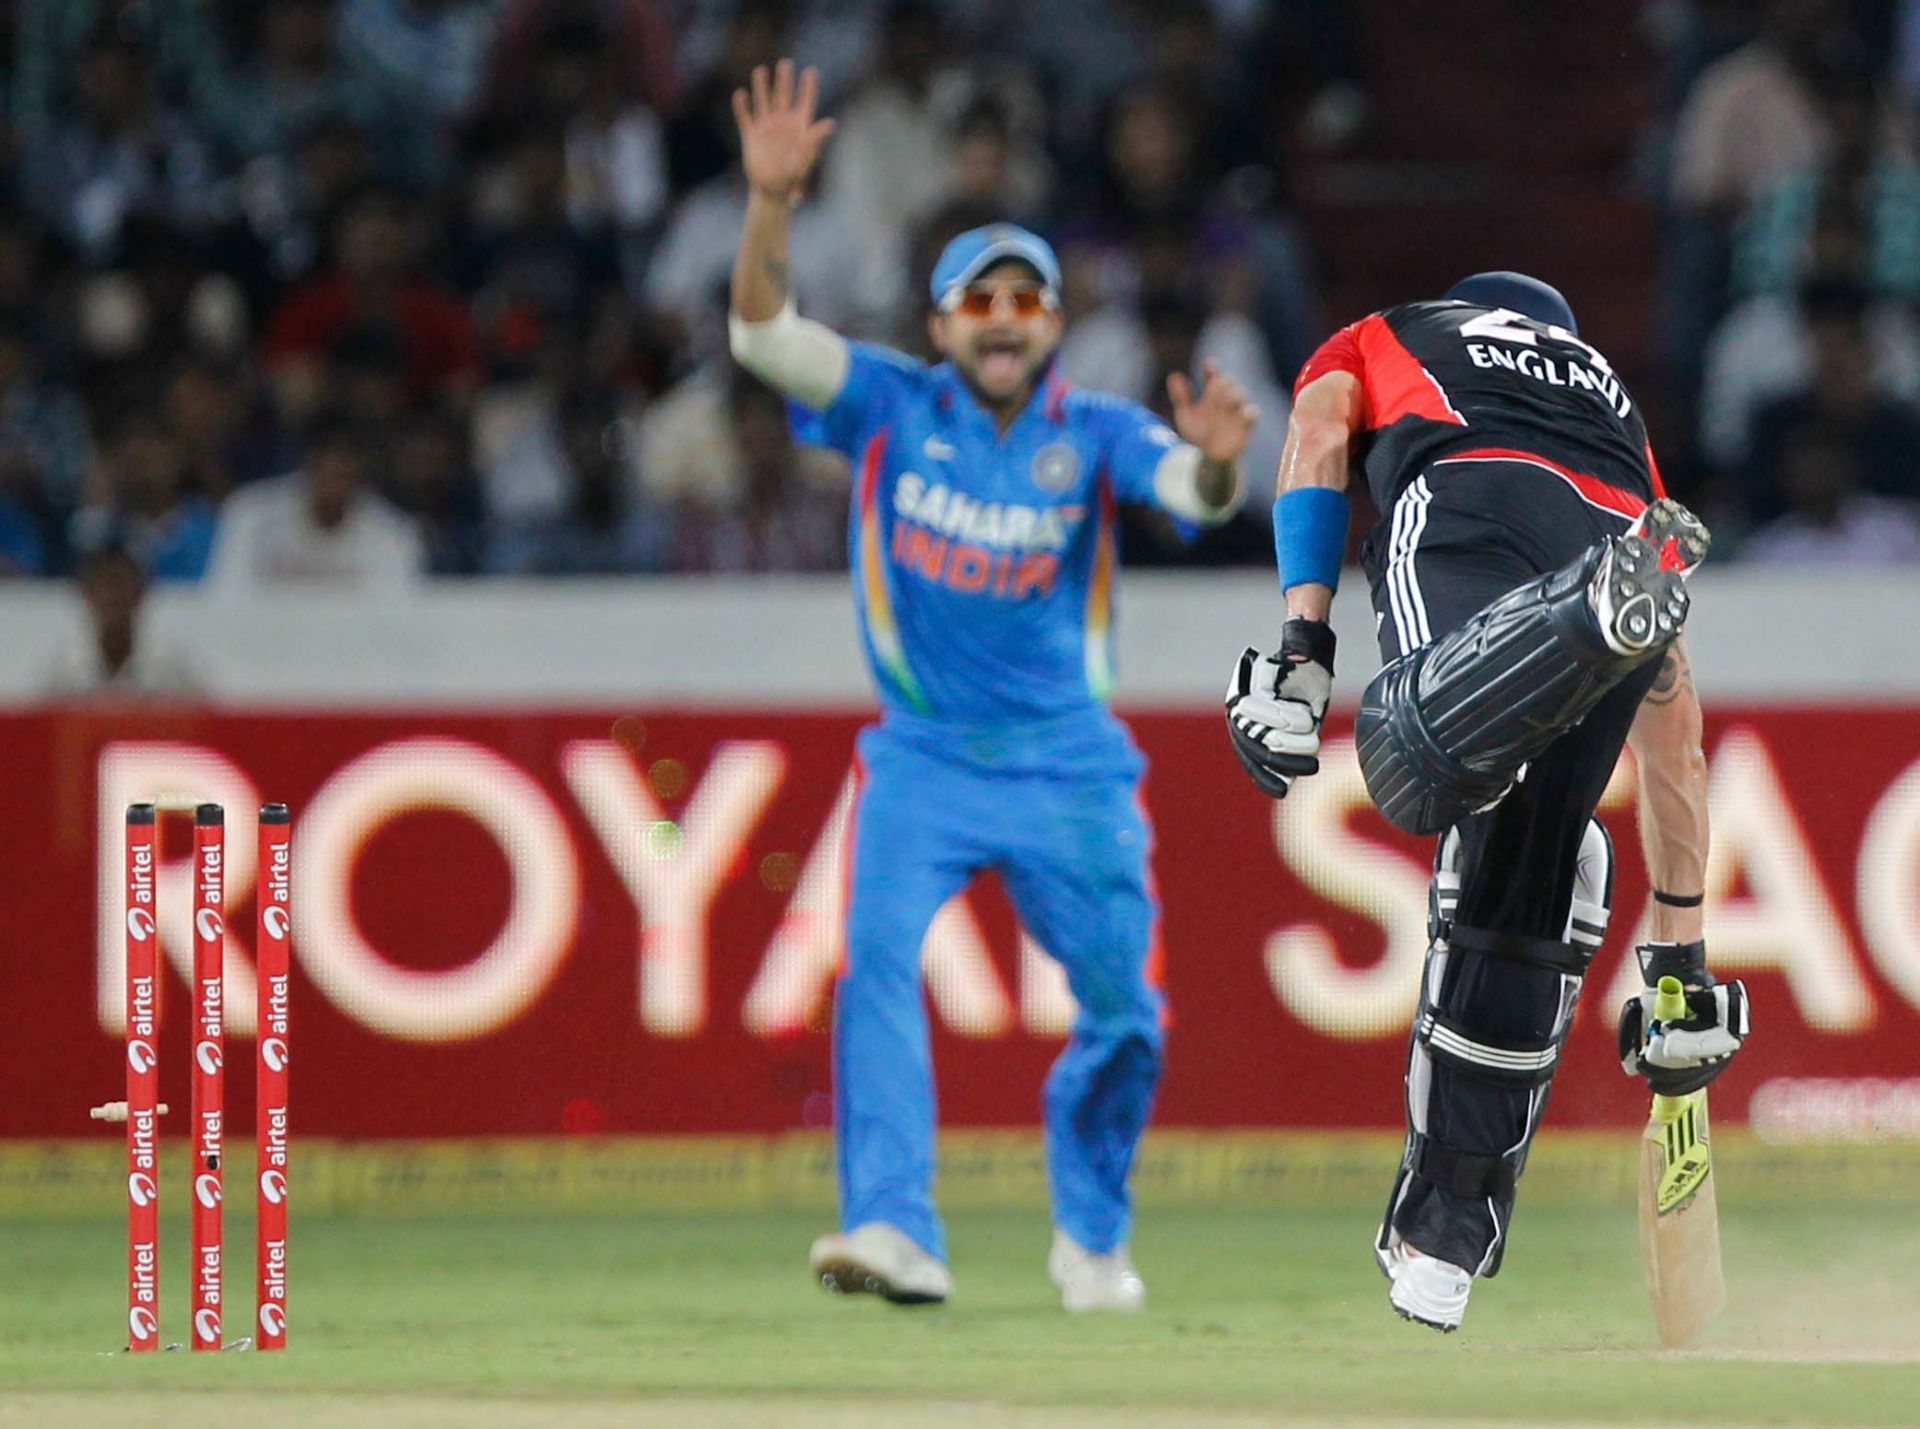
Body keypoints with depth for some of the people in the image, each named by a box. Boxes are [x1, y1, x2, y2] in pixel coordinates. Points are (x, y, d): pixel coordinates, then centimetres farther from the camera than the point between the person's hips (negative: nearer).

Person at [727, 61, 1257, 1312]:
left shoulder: (1094, 436, -3)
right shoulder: (893, 407, -1)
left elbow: (1193, 491, -21)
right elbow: (764, 334, -12)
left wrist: (1217, 459, -46)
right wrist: (772, 205, -29)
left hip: (1069, 771, 0)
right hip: (926, 760, 0)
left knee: (1125, 1009, 1)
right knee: (880, 961, -21)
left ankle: (1091, 1236, 24)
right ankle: (897, 1233, -28)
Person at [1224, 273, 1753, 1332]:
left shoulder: (1376, 342, 41)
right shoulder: (1610, 395, 46)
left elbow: (1316, 437, 14)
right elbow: (1673, 725, 44)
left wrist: (1302, 644, 4)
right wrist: (1679, 954, 46)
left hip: (1465, 505, -4)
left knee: (1421, 766, -32)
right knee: (1514, 906, 11)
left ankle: (1602, 607, -59)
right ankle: (1441, 1245, 13)